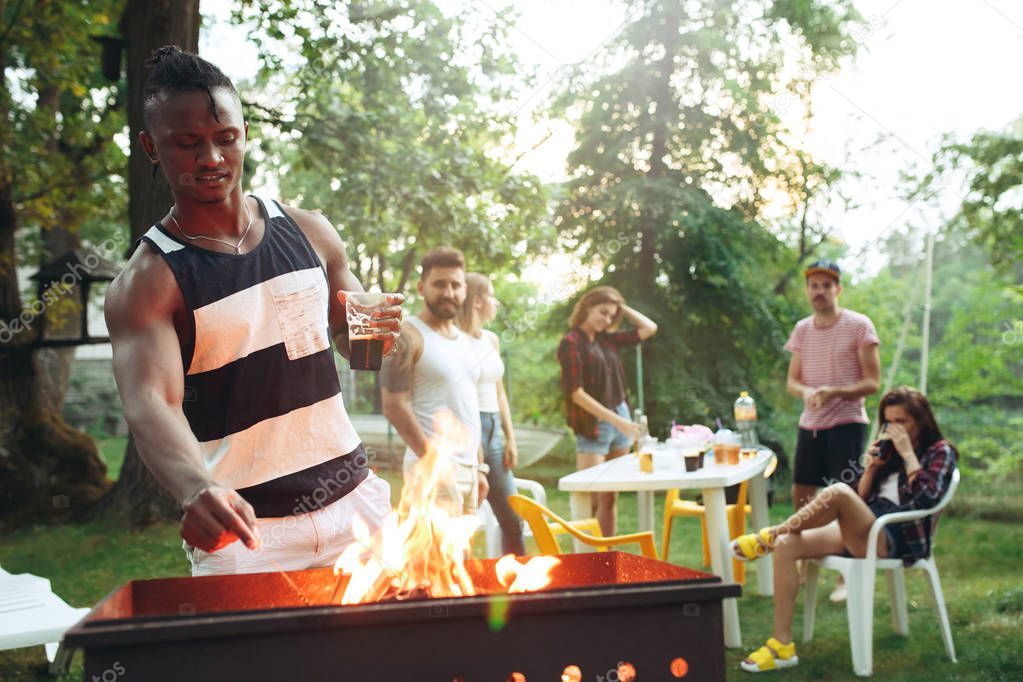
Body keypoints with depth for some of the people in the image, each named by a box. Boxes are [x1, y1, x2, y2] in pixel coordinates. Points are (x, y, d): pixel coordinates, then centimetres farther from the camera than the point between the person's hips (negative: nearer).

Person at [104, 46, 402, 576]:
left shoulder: (309, 232, 3)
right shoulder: (146, 282, -10)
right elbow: (148, 405, -24)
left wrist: (381, 332, -9)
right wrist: (195, 488, -45)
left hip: (353, 497, 4)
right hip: (247, 526, -4)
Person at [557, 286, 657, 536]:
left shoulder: (607, 339, 10)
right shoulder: (571, 342, -9)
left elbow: (649, 328, 16)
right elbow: (576, 393, -16)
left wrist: (622, 306, 9)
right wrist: (616, 420, -20)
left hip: (620, 419, 7)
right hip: (593, 425, -7)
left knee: (610, 498, 9)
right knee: (590, 500, -10)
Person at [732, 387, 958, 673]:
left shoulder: (940, 452, 6)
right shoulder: (888, 449, 23)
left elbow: (927, 498, -13)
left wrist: (908, 453, -9)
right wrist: (871, 467, 2)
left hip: (895, 539, -7)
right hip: (859, 531, 7)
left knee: (838, 492, -35)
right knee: (787, 546, -15)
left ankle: (770, 536, -12)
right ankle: (782, 645, -15)